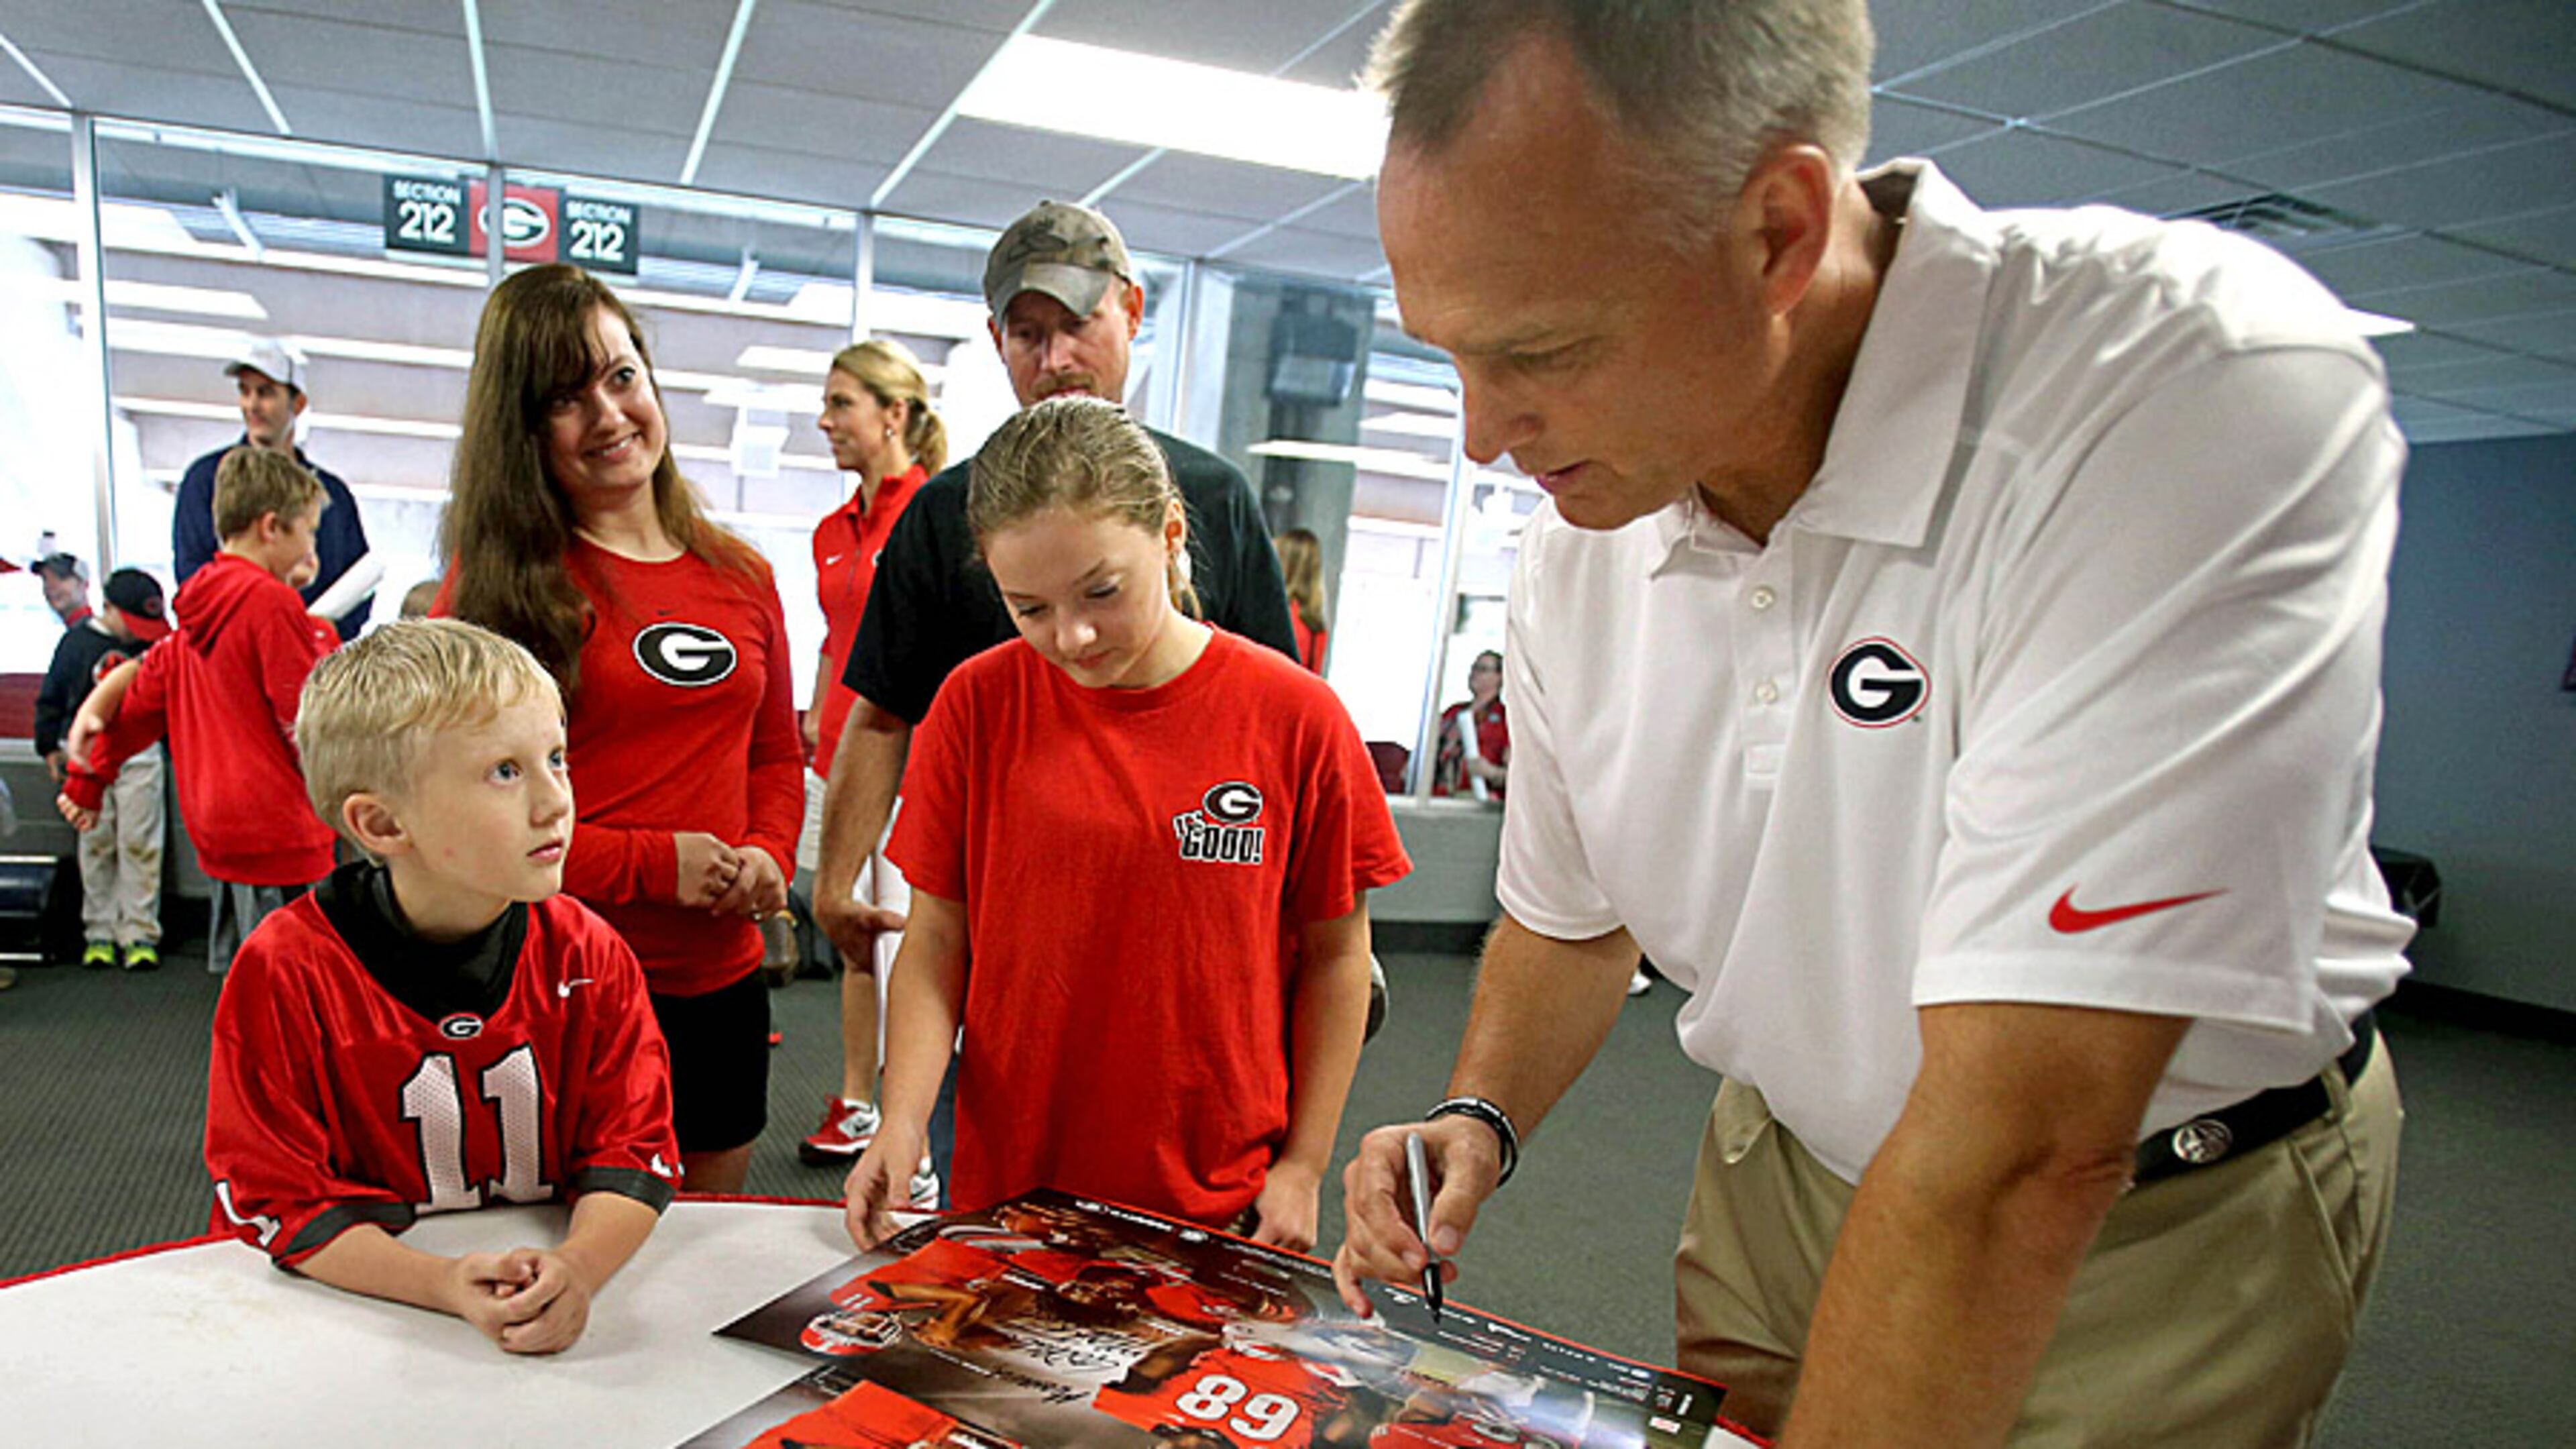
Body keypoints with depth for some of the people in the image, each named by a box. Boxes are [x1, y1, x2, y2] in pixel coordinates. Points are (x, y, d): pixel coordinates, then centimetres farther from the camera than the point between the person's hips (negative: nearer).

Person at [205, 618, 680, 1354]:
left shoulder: (588, 956, -3)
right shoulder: (285, 972, -10)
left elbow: (630, 1152, -3)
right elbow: (284, 1198, -8)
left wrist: (577, 1267, -23)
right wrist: (444, 1284, -23)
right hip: (362, 1310, -1)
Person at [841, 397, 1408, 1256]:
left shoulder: (1294, 716, -9)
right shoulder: (977, 704, -5)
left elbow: (1334, 955, -1)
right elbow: (936, 943, -1)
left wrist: (1304, 1166, -1)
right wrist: (902, 1120, -14)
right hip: (1004, 1186, 1)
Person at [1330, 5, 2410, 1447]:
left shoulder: (2210, 391, -32)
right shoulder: (1582, 536, -11)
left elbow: (2024, 1147, -36)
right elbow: (1569, 914, 5)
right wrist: (1483, 1121, -11)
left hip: (2172, 1208, -4)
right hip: (1785, 1168, 5)